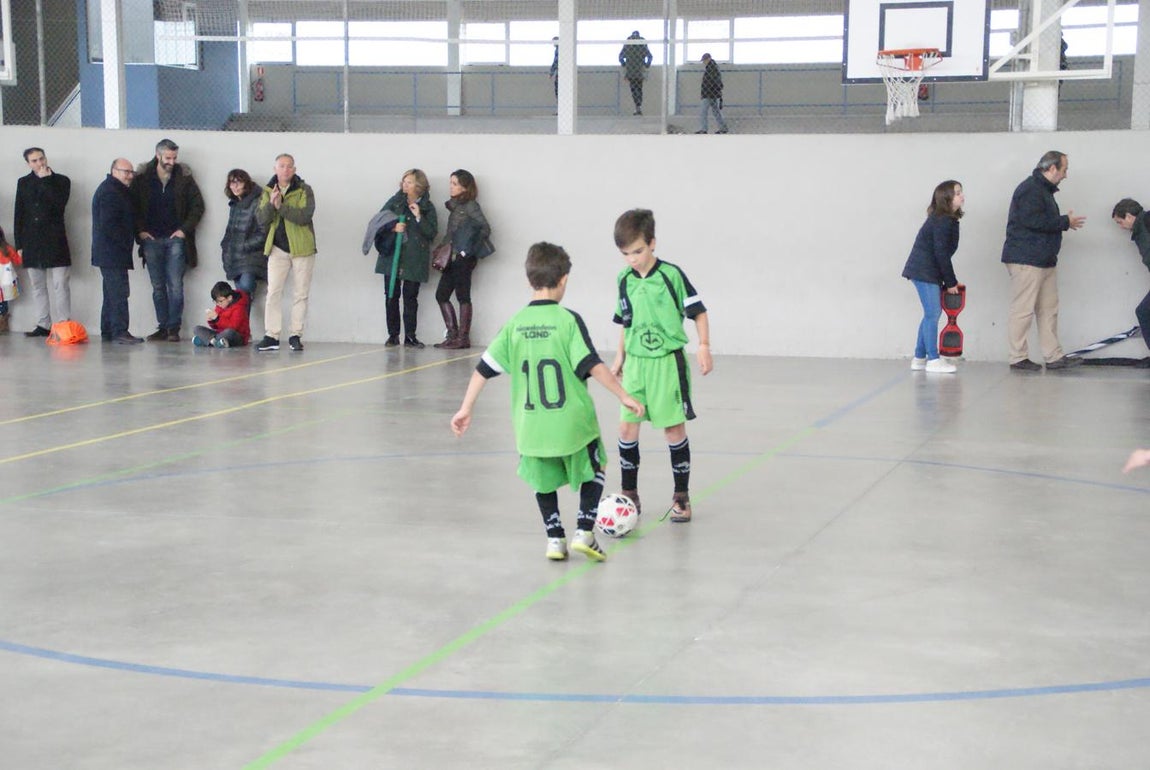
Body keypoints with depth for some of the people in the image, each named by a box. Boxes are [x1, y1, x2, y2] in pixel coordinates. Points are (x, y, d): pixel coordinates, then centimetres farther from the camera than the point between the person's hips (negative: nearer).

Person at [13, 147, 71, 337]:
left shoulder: (61, 181, 4)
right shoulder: (23, 183, 13)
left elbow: (59, 204, -15)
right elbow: (18, 215, 12)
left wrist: (46, 179, -11)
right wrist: (19, 244, 6)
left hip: (55, 241, -4)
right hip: (32, 241, 4)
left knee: (61, 285, -7)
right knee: (37, 286, 6)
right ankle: (43, 325, 10)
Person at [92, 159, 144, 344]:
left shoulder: (117, 190, 20)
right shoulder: (109, 192, -14)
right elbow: (108, 225, -22)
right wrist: (124, 243, -17)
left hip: (109, 254, 11)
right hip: (112, 253, -11)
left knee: (112, 293, 14)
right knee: (119, 292, -13)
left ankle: (107, 332, 20)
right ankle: (119, 332, -15)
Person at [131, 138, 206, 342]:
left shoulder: (184, 177, 2)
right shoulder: (142, 178, 2)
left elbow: (198, 206, 5)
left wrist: (185, 229, -3)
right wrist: (140, 230, -3)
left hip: (175, 239, -1)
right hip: (151, 239, 1)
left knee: (175, 286, -5)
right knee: (158, 287, 5)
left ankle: (174, 328, -1)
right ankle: (162, 327, 9)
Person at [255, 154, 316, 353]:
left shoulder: (304, 190, -3)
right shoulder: (267, 191, 8)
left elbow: (305, 215, -17)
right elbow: (261, 219, -2)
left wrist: (281, 206, -25)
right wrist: (270, 204, -20)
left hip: (302, 248, -2)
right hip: (277, 248, 2)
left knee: (300, 294, 3)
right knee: (273, 292, -4)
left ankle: (296, 335, 10)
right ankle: (271, 336, -2)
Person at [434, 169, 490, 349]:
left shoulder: (470, 206, -7)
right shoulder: (455, 206, 16)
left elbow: (485, 228, -15)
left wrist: (471, 251, -15)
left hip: (464, 258, -9)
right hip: (453, 258, 9)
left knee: (463, 296, -3)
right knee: (441, 294, 7)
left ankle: (463, 338, 1)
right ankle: (453, 334, 12)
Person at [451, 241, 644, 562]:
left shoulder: (514, 324, 1)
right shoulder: (568, 320, -10)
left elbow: (483, 369, 1)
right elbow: (593, 366, -14)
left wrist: (465, 409, 7)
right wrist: (623, 395, -7)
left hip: (531, 425, 3)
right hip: (572, 422, -3)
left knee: (543, 481, 23)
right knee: (592, 472, 20)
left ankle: (555, 539, 20)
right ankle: (584, 532, 9)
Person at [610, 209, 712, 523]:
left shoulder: (671, 275, -10)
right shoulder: (624, 280, 5)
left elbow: (698, 311, -4)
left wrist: (704, 347, -11)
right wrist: (620, 356, 18)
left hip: (668, 361, -4)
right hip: (636, 362, 4)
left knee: (674, 428, 2)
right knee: (627, 427, 1)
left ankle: (681, 496, 14)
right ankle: (629, 495, 15)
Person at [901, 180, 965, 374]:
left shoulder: (947, 220, 13)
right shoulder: (942, 221, -17)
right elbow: (941, 254, -18)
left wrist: (950, 281, 11)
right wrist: (950, 282, -12)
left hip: (924, 271, 10)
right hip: (924, 272, -10)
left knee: (931, 314, 13)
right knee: (933, 313, -7)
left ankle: (919, 358, 18)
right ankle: (933, 360, -3)